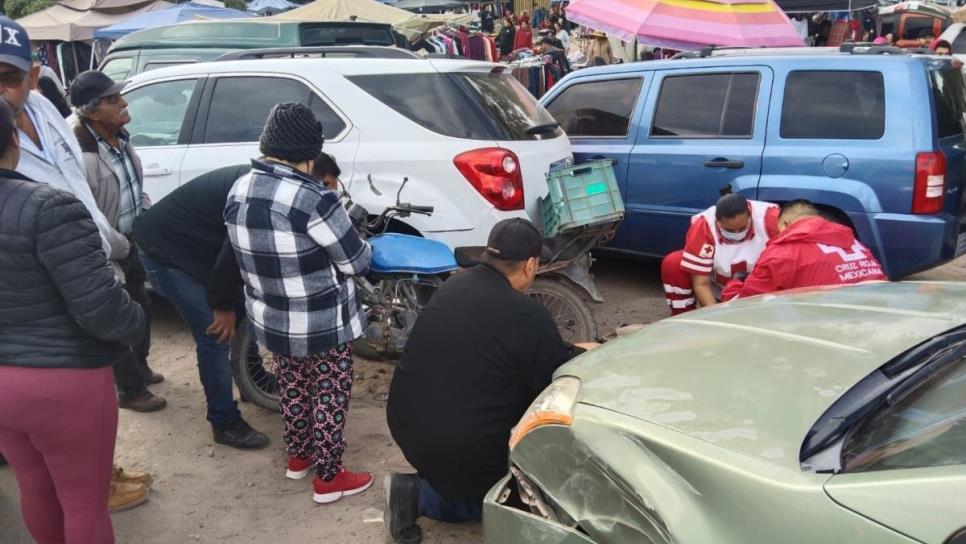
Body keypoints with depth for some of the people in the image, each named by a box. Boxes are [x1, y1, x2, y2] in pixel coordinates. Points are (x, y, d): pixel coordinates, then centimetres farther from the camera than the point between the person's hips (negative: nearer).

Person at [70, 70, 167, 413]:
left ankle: (140, 367, 47)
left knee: (141, 306, 24)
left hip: (132, 241, 9)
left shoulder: (120, 139, -1)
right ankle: (131, 390, 24)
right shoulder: (82, 156, -30)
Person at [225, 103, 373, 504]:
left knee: (292, 386, 25)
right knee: (329, 394, 11)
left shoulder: (239, 191, -5)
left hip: (270, 319, 7)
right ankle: (328, 478, 23)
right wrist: (365, 247, 5)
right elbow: (356, 262, -17)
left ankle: (298, 456, 44)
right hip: (322, 324, -7)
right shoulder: (313, 199, -27)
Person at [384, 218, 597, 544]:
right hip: (462, 450, -7)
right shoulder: (526, 315, -19)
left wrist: (563, 351, 21)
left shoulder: (453, 286, 3)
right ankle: (421, 495, 2)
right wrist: (580, 356, 11)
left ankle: (435, 477, 15)